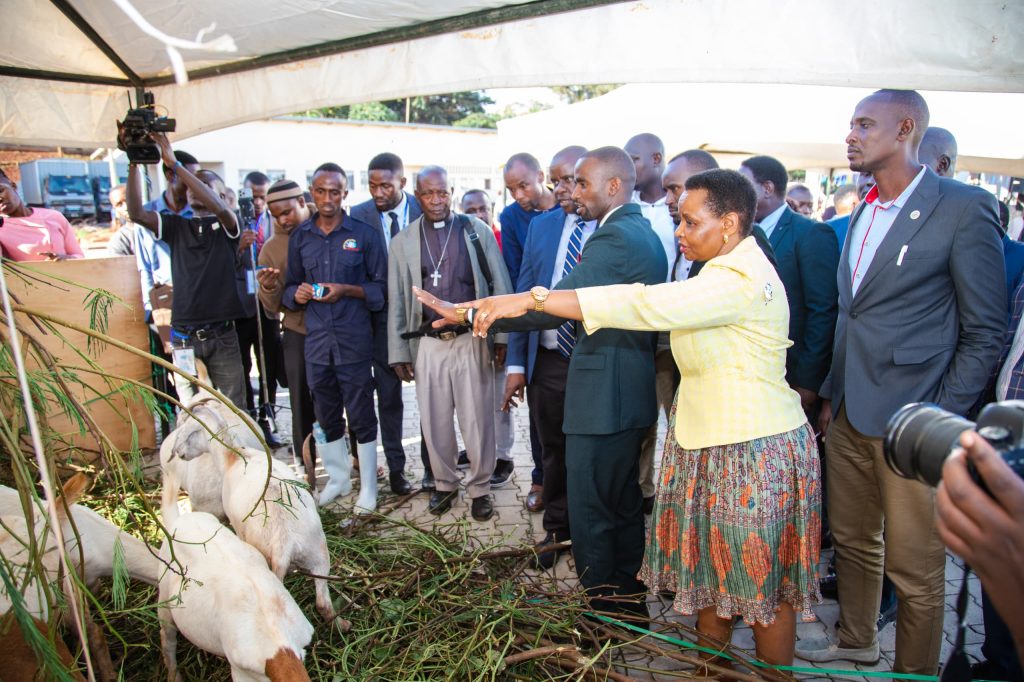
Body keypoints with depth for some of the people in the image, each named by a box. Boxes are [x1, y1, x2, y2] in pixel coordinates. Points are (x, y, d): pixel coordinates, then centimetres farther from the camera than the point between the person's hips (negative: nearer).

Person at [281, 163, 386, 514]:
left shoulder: (365, 234, -1)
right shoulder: (299, 237, 9)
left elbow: (381, 287, -3)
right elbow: (289, 288, 13)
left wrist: (346, 290, -17)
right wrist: (297, 293, -9)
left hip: (355, 340, -4)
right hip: (316, 339, 4)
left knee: (361, 416, 3)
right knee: (326, 415, 14)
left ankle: (368, 487, 18)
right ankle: (338, 478, 32)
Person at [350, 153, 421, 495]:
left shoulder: (424, 210, -5)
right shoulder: (358, 216, -5)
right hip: (382, 317, 0)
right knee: (388, 396, 10)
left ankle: (432, 466, 25)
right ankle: (396, 466, 25)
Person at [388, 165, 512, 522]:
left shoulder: (477, 231, 2)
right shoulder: (402, 241, 7)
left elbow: (500, 286, 2)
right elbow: (396, 300, 8)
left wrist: (501, 337, -2)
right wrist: (399, 352, 5)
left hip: (473, 341, -2)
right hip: (427, 345, 2)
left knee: (477, 421, 3)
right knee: (435, 422, 10)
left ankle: (480, 487, 22)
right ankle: (445, 483, 30)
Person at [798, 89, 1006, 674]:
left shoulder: (964, 207, -9)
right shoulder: (862, 214, 13)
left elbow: (986, 333, -9)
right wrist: (833, 395, 13)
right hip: (849, 415, 7)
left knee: (915, 568, 7)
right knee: (852, 540, 20)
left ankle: (915, 671, 27)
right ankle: (856, 642, 40)